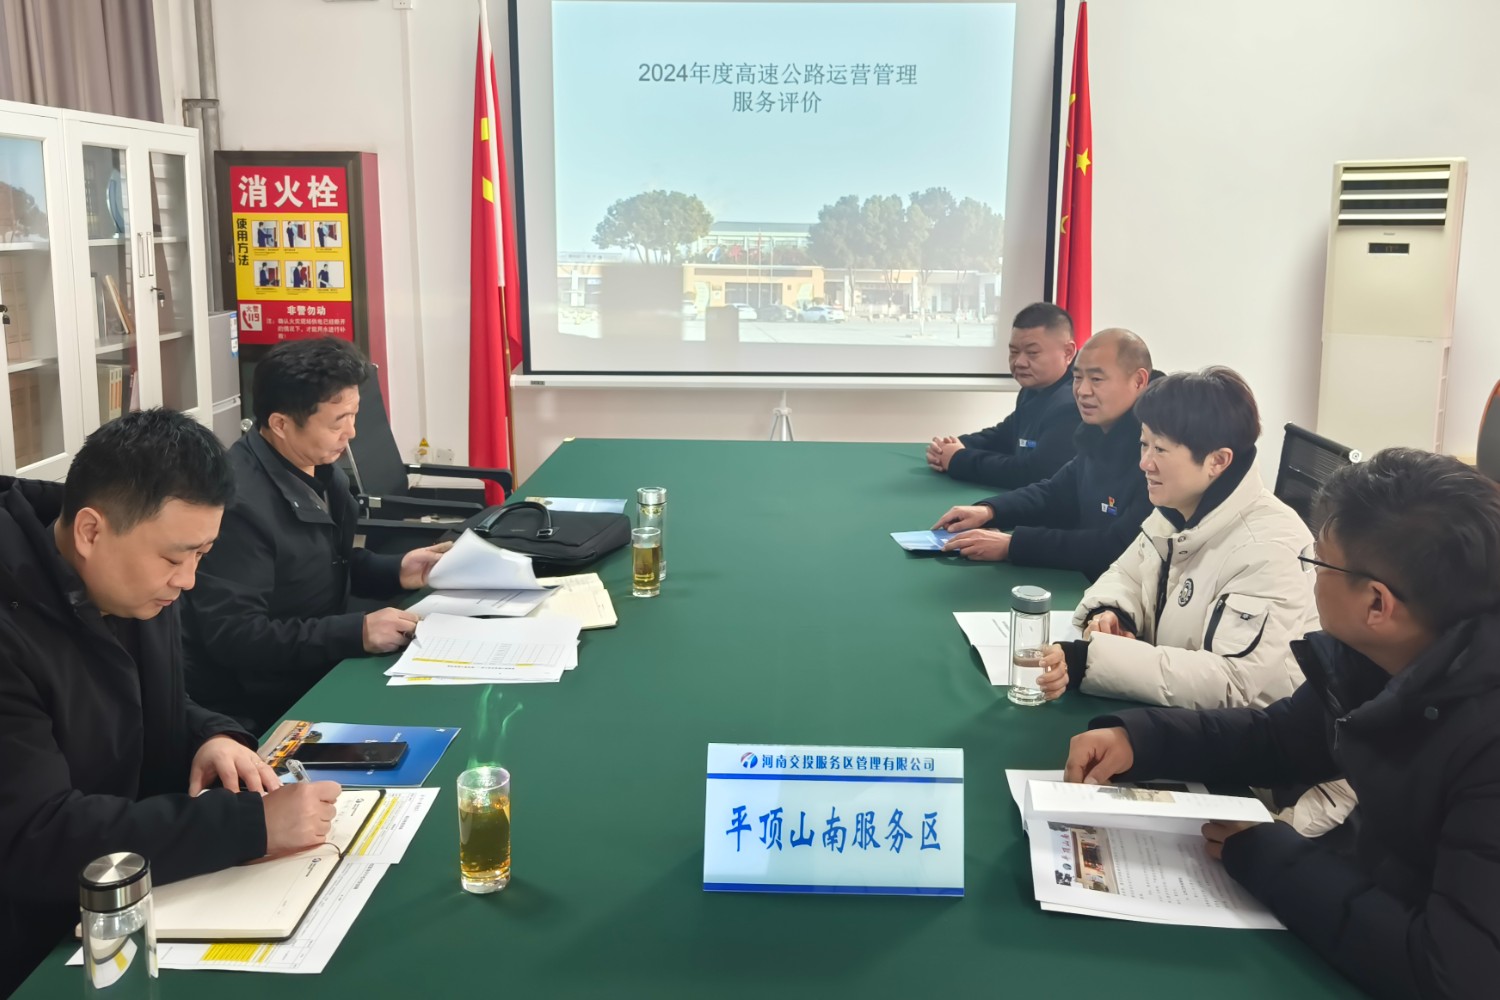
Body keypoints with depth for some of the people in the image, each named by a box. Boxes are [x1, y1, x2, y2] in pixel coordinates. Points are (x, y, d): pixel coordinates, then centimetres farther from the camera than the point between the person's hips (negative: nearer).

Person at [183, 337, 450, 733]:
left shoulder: (319, 468, 2)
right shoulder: (238, 502, -26)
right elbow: (233, 637, -28)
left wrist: (395, 571, -1)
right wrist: (356, 633, -32)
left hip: (319, 676, 8)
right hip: (257, 708, -8)